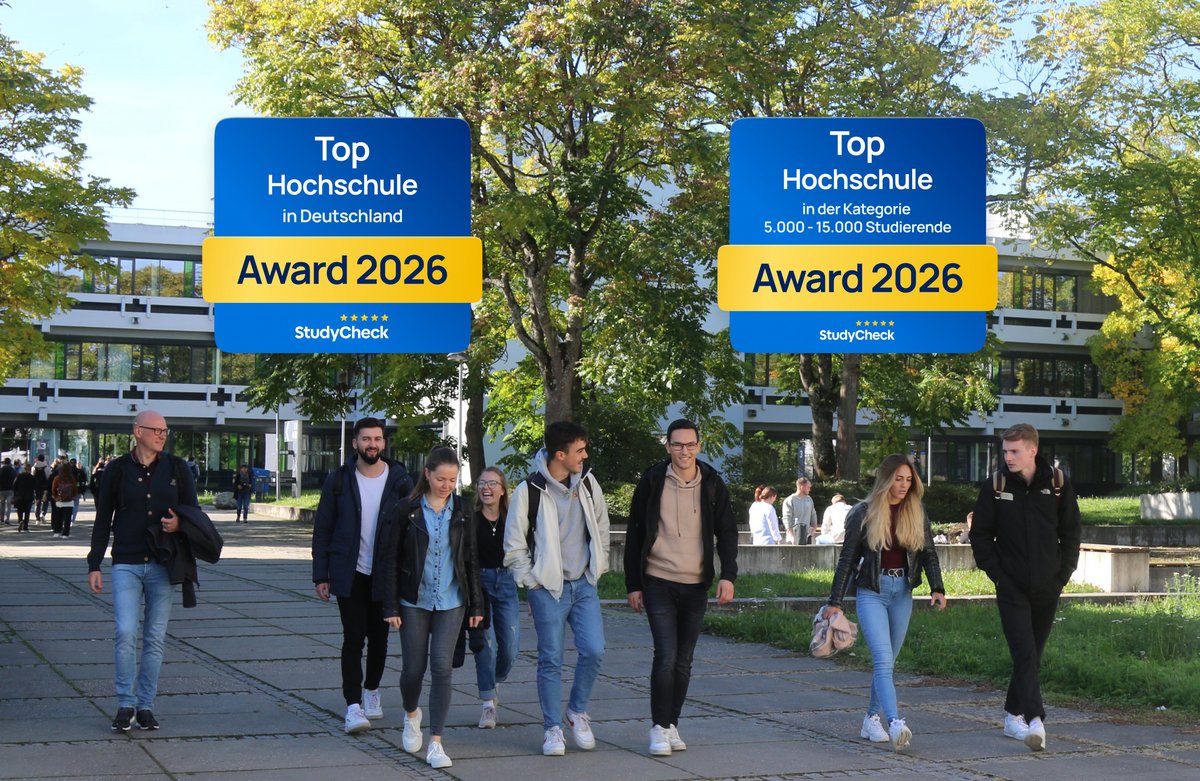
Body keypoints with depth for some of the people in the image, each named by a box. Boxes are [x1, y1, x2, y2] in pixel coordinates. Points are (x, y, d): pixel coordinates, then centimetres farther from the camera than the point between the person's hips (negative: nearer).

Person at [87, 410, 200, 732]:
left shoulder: (177, 468, 5)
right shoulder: (117, 470, 2)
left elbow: (194, 511, 12)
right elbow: (102, 521, 6)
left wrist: (179, 522, -12)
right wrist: (94, 565, 2)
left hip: (163, 564, 2)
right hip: (126, 564, -2)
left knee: (155, 639, 4)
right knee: (126, 633, -12)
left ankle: (145, 705, 14)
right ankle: (126, 704, 1)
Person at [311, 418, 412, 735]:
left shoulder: (400, 481, 0)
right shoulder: (339, 480, -1)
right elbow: (322, 530, 2)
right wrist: (321, 575, -4)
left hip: (385, 575, 1)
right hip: (350, 574, -1)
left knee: (378, 637, 13)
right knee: (353, 638, -8)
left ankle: (371, 689, 33)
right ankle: (353, 705, -9)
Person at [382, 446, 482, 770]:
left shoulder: (462, 511, 4)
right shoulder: (406, 511, -3)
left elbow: (471, 560, 9)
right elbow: (391, 560, 0)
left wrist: (476, 604, 7)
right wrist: (391, 607, -4)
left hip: (451, 601, 1)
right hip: (414, 601, -1)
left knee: (442, 668, -7)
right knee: (413, 668, 4)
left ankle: (435, 743, -2)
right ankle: (411, 715, 36)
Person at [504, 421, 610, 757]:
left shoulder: (588, 483, 3)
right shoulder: (529, 491, -11)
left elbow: (601, 526, 18)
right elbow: (514, 546, -4)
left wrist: (599, 566, 13)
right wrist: (532, 581, -5)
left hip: (584, 584, 4)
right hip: (548, 588, -4)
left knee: (594, 650, -5)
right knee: (550, 660, 1)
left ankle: (577, 710, 18)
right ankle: (552, 728, 13)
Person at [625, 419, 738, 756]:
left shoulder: (712, 484, 2)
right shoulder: (652, 482, -4)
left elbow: (727, 531, 5)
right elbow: (635, 534, 1)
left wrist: (728, 575, -8)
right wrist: (633, 584, 0)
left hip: (696, 586, 3)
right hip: (659, 583, -3)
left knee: (683, 661, 10)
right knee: (666, 657, -11)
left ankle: (672, 724, 22)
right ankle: (659, 728, -1)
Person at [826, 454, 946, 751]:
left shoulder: (916, 512, 5)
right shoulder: (864, 513, -4)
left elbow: (929, 553, 5)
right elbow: (848, 558, 0)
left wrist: (937, 588, -11)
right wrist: (835, 602, -1)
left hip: (902, 592, 4)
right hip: (872, 592, -4)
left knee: (887, 660, 10)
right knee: (883, 659, -16)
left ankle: (872, 720, 21)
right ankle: (895, 723, -28)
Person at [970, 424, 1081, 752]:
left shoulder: (1057, 483, 1)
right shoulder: (995, 486, -3)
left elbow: (1071, 532, 8)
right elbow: (980, 534, 4)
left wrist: (1063, 573, 0)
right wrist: (996, 572, -4)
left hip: (1047, 588, 2)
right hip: (1012, 588, -2)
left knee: (1032, 655, 11)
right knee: (1025, 654, -13)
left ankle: (1014, 715, 25)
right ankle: (1035, 720, -20)